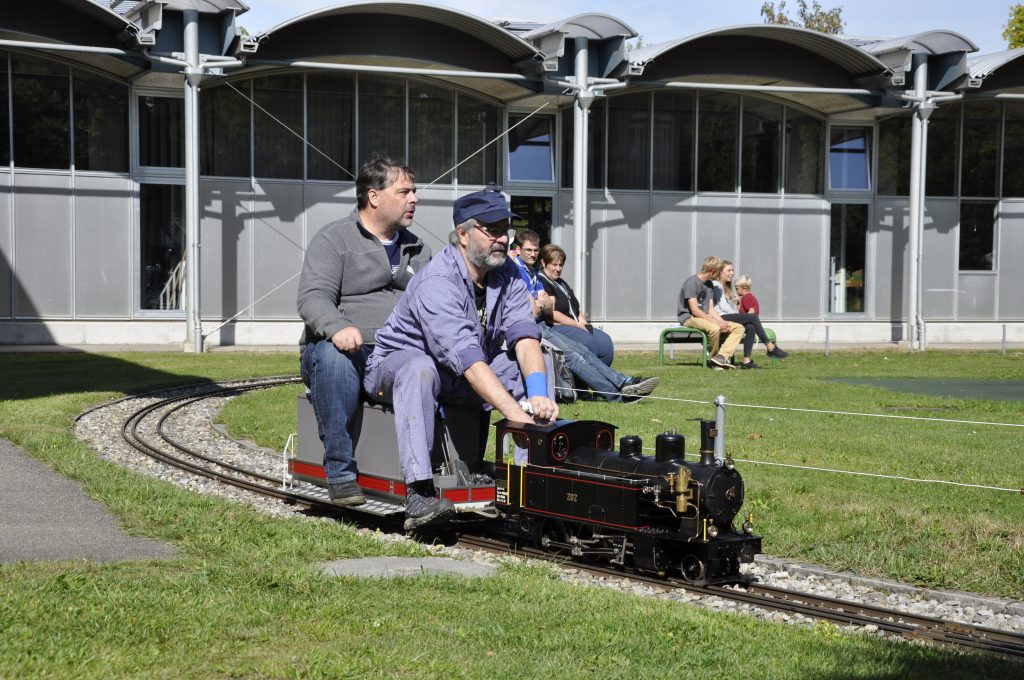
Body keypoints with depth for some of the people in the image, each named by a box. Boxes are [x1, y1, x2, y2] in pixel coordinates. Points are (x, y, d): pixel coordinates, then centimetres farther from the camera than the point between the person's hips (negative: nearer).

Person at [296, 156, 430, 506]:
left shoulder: (416, 249, 22)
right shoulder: (333, 240, 2)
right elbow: (313, 297, -12)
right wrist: (337, 327, -34)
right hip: (346, 349, -4)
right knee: (333, 356, -39)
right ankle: (340, 474, -32)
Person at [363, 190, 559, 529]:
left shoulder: (507, 274, -5)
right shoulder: (436, 283, -28)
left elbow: (524, 336, -18)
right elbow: (467, 358, -38)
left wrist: (538, 395, -37)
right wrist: (517, 414, -46)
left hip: (462, 381, 7)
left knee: (536, 365, -12)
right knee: (419, 367, -40)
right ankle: (419, 493, -47)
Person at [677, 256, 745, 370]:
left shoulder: (709, 284, 15)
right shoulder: (691, 283, -14)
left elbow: (710, 309, 11)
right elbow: (695, 311, -20)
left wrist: (723, 322, -7)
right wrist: (717, 322, -21)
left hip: (705, 317, 9)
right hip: (689, 318, -9)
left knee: (739, 328, -5)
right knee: (714, 328, -39)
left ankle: (721, 356, -22)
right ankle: (713, 358, -13)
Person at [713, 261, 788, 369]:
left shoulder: (726, 287, 30)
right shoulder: (716, 285, 0)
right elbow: (723, 306, -11)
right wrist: (738, 316, -9)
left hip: (729, 317, 9)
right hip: (721, 318, -9)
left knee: (751, 327, -19)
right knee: (753, 317, -21)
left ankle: (746, 360, -28)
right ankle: (771, 348, -22)